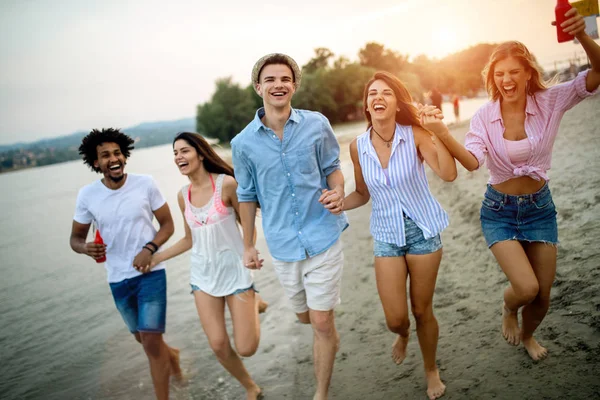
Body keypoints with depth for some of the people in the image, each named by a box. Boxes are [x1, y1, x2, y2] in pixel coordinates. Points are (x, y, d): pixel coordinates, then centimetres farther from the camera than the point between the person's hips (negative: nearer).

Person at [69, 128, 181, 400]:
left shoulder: (145, 184, -13)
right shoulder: (87, 195, -8)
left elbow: (168, 224, -4)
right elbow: (75, 237, 2)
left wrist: (149, 249, -21)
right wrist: (85, 248, -21)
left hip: (151, 273, -3)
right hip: (118, 279, 3)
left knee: (151, 341, -10)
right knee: (142, 338, 21)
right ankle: (170, 355, 54)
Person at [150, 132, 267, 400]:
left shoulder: (226, 183, -14)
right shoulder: (183, 195, 2)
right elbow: (190, 239, 12)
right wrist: (155, 257, 7)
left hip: (235, 271, -4)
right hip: (203, 276, 4)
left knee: (246, 348, -2)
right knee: (218, 346, 1)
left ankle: (254, 303, 28)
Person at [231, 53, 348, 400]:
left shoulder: (317, 125, -7)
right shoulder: (244, 142, -4)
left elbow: (333, 168, 5)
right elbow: (248, 195, 7)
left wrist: (337, 193, -18)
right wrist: (248, 245, 11)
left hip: (323, 238, -2)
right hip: (283, 246, 3)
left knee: (322, 323, 0)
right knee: (305, 317, 22)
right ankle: (331, 339, 57)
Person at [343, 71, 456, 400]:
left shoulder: (414, 134, -14)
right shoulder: (358, 146, -6)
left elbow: (448, 174, -26)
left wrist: (437, 131, -34)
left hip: (423, 231, -2)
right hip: (387, 236, 2)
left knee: (422, 310, 10)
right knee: (395, 318, 1)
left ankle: (431, 370, 38)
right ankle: (403, 335, 42)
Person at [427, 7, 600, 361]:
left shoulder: (550, 102, -11)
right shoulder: (485, 116, -12)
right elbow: (472, 161, -25)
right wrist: (443, 135, -42)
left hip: (540, 207, 2)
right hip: (499, 211, -1)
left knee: (543, 293, 10)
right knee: (526, 287, -17)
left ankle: (528, 335, 45)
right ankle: (509, 310, 22)